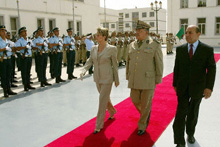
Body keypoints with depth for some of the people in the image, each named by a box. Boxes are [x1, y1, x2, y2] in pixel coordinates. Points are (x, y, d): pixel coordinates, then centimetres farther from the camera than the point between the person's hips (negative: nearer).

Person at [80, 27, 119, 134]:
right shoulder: (94, 48, 3)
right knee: (105, 97, 23)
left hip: (107, 79, -6)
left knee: (102, 101, -3)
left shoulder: (111, 49, -11)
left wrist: (116, 79, -1)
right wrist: (84, 70, -10)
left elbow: (115, 64, -6)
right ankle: (112, 111, 51)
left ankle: (99, 125, 9)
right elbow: (90, 61, 8)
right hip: (97, 78, 6)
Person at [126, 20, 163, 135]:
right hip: (135, 80, 5)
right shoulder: (132, 45, 7)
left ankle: (142, 125, 22)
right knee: (135, 100, 12)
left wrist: (158, 80, -7)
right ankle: (146, 113, 42)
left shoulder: (155, 45, -8)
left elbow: (159, 64, -6)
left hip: (149, 79, -5)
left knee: (145, 103, 4)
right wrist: (128, 76, 13)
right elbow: (128, 62, 13)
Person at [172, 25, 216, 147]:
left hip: (198, 87, 0)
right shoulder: (180, 49, 0)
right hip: (182, 87, 1)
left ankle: (190, 133, 40)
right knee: (181, 112, -7)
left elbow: (211, 69, -9)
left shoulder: (207, 50, -6)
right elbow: (176, 68, 6)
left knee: (193, 112, 15)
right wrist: (175, 84, 8)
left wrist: (209, 87, -19)